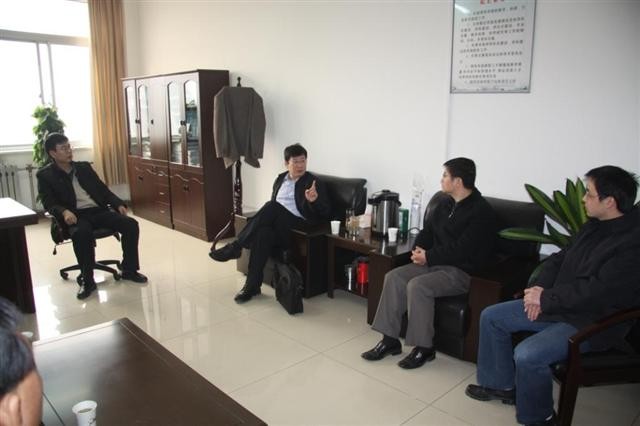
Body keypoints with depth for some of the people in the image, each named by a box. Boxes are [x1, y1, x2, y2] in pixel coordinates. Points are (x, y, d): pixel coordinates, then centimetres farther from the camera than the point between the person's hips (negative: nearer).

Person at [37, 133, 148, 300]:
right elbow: (49, 203, -4)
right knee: (82, 233, -39)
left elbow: (103, 189, 19)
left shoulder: (84, 167, 18)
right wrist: (64, 211, -26)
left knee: (131, 224, -19)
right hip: (76, 215, -4)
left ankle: (129, 270, -2)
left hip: (98, 210, 4)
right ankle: (87, 280, -21)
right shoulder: (45, 175, 6)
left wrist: (118, 204, 2)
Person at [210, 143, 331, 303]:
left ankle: (235, 247, -28)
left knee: (273, 207, -33)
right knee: (263, 233, -35)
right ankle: (252, 286, -30)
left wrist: (314, 201, -22)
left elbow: (326, 213, -1)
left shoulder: (314, 183, 5)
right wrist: (263, 217, 7)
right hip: (277, 223, 4)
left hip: (299, 226, -4)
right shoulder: (280, 179, 21)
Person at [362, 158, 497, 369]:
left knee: (417, 286, -30)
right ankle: (390, 340, -7)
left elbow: (462, 250, -21)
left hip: (462, 271, -8)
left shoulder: (481, 211, -14)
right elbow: (428, 231, 18)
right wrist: (419, 249, -3)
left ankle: (424, 348, -14)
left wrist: (428, 257, -15)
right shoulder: (445, 205, 12)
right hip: (434, 262, 8)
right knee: (393, 277, -12)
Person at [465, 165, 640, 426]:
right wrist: (540, 288, -4)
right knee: (491, 317, 5)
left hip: (594, 322, -9)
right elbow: (560, 258, 13)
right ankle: (503, 385, 20)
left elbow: (596, 292, -27)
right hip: (559, 305, 9)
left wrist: (545, 298, -17)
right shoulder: (594, 226, 6)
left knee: (527, 354, -29)